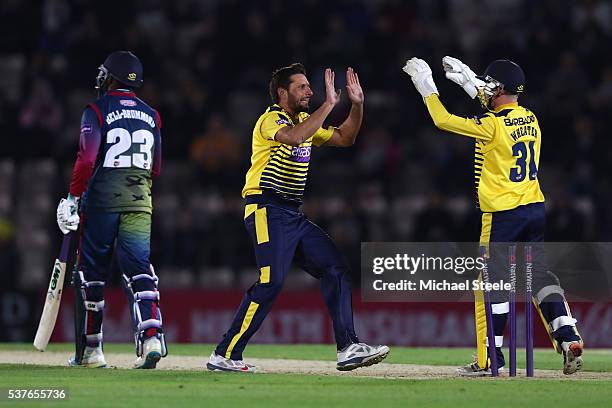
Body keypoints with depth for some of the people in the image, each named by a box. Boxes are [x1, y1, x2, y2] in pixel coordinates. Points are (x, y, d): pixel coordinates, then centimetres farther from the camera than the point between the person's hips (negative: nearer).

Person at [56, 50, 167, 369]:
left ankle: (89, 350, 12)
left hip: (101, 199, -3)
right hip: (140, 200, 3)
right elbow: (157, 167, 15)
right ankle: (151, 336, -24)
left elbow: (87, 158, -15)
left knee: (91, 273, 7)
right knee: (140, 271, -3)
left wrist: (72, 197, -12)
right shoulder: (151, 115, 12)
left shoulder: (97, 111, -4)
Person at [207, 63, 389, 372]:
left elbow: (344, 138, 25)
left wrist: (357, 105, 11)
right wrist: (328, 104, -26)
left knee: (335, 269, 1)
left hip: (294, 215, 9)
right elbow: (294, 138, -30)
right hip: (267, 209, -9)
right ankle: (224, 355, -15)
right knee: (271, 282, -19)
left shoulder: (305, 120, 19)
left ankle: (348, 348, 0)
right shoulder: (272, 119, -8)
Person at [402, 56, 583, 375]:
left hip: (502, 215, -7)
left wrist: (426, 84, 3)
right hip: (536, 209, 7)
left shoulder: (491, 126, -14)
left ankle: (489, 359, 4)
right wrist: (467, 79, 31)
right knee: (539, 274, 8)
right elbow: (499, 110, 30)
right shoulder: (530, 119, 8)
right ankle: (569, 340, -6)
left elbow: (442, 120, -10)